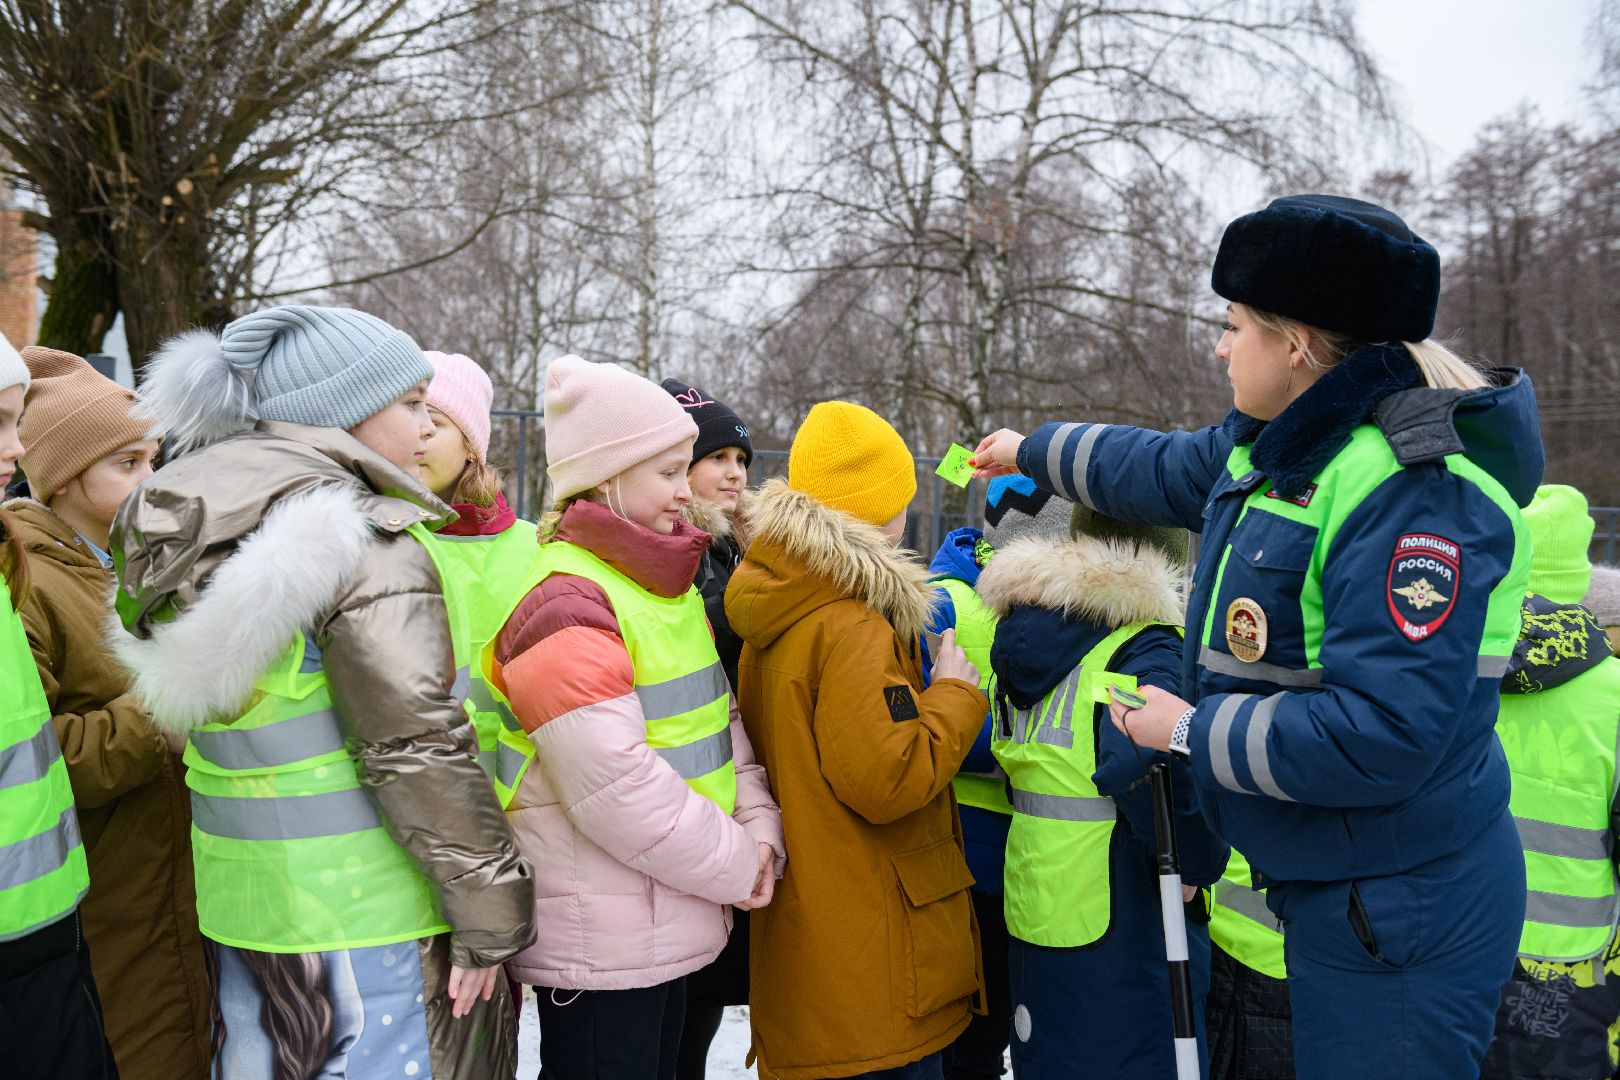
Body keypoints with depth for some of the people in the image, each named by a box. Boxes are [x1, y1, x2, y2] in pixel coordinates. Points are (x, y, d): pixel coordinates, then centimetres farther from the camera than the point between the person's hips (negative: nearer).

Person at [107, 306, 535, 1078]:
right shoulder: (366, 542, -18)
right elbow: (415, 743, -21)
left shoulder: (196, 526, 9)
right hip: (364, 915, -8)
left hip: (239, 899, 8)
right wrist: (490, 910, -14)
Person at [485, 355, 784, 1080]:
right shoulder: (564, 602, -20)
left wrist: (757, 828, -2)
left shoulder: (665, 584, 11)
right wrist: (734, 865, -14)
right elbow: (614, 784, -25)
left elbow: (717, 720, 14)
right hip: (596, 942, -9)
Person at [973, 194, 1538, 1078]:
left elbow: (1382, 733, -31)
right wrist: (1033, 453, 38)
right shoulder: (1272, 450, 4)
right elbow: (1162, 466, 25)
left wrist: (1193, 731, -19)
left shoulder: (1413, 491, -26)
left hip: (1404, 915, -9)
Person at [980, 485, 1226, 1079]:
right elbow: (1144, 760, -33)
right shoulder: (1144, 649, -17)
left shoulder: (1027, 624, 5)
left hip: (1030, 917, 7)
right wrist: (1197, 863, -19)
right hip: (1116, 933, -7)